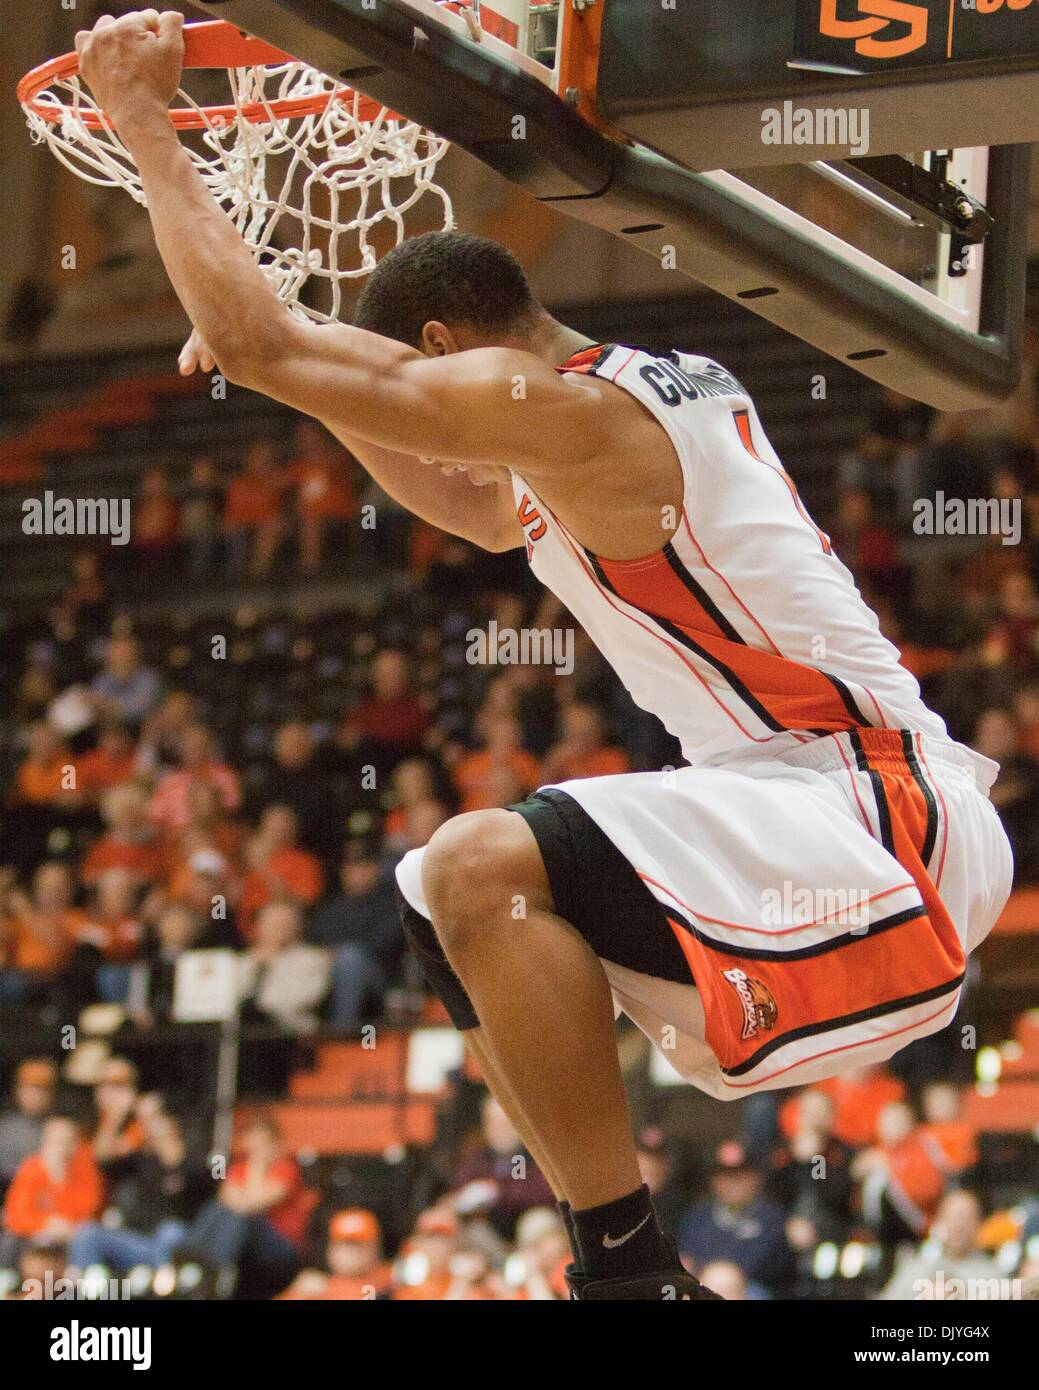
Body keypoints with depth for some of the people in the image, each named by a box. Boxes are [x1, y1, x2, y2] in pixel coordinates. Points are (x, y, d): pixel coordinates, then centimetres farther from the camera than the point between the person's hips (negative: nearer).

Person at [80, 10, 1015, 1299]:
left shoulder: (565, 408, -15)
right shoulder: (652, 394, 16)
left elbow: (255, 342, -16)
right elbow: (477, 508, 36)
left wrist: (141, 120, -7)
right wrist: (312, 387, 26)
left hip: (887, 827, -11)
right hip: (866, 814, 11)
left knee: (480, 870, -28)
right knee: (472, 922, 19)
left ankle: (631, 1269, -24)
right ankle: (615, 1266, 20)